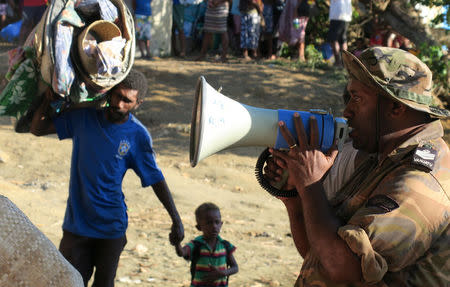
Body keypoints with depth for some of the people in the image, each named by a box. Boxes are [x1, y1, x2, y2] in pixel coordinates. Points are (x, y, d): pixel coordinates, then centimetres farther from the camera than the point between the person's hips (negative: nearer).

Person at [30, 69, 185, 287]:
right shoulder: (83, 115, -3)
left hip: (112, 226, -1)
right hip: (76, 222, 1)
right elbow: (37, 128, 1)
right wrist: (51, 96, -14)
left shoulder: (138, 136, -6)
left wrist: (176, 220, -3)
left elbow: (156, 179, 0)